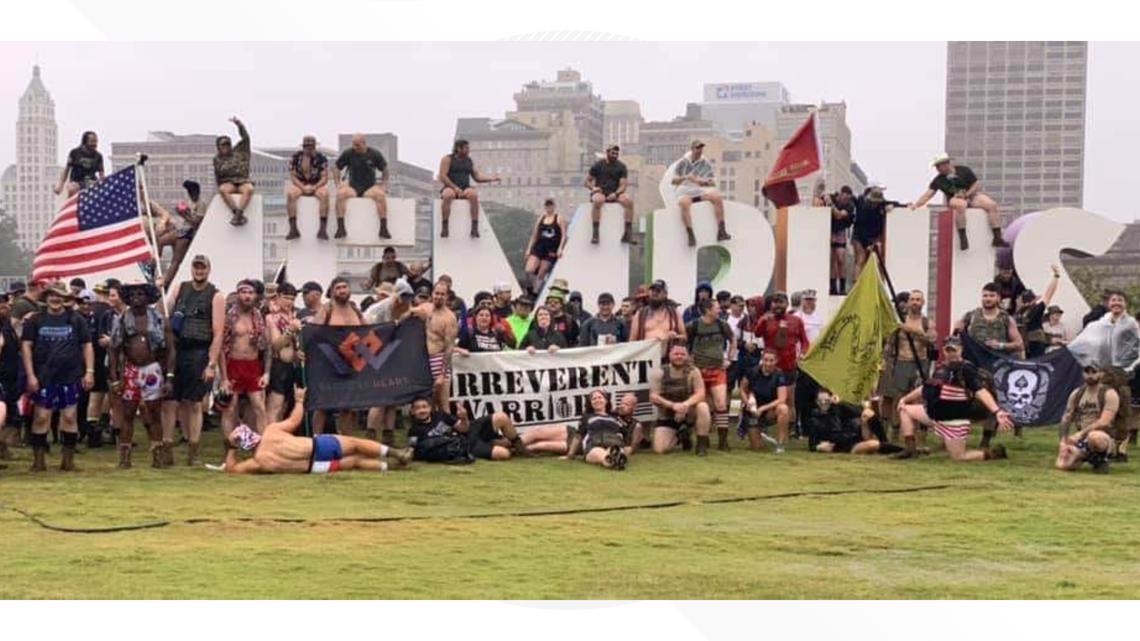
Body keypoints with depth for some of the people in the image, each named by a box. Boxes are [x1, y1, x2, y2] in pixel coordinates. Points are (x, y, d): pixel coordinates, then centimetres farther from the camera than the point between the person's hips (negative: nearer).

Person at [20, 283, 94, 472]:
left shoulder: (75, 320, 6)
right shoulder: (35, 320, 4)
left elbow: (87, 346, 8)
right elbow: (26, 346, 3)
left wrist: (89, 371, 0)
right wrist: (30, 375, -4)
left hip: (70, 377, 1)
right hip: (43, 377, -1)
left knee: (70, 417, 2)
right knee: (41, 417, -2)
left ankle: (68, 459, 12)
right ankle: (39, 459, 7)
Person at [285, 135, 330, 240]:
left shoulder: (322, 158, -1)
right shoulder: (296, 157, 2)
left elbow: (324, 178, -5)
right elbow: (292, 176, -1)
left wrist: (314, 188, -22)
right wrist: (303, 188, -18)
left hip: (317, 185, -1)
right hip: (299, 184, 1)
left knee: (324, 194, -34)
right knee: (289, 193, -32)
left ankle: (323, 229, -37)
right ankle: (293, 229, -33)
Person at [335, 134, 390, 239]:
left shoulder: (375, 154, 2)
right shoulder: (348, 153, 2)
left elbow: (384, 170, 15)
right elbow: (337, 169, 11)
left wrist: (384, 184, 2)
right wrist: (338, 184, -3)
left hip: (370, 188, -1)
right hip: (352, 188, 1)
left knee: (380, 195, -35)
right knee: (341, 193, -33)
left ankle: (384, 228, -34)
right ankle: (340, 228, -35)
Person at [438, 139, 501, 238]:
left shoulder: (469, 161, 17)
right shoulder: (447, 159, 3)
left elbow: (477, 177, 17)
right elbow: (442, 177, -7)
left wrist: (492, 178, 2)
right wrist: (455, 188, -19)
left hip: (465, 189, 3)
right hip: (450, 188, -3)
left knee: (474, 195, -33)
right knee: (448, 195, -40)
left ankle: (475, 228, -36)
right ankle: (444, 228, -34)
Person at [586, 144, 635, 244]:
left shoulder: (621, 167, 8)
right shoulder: (598, 165, 5)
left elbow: (623, 185, 0)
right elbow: (587, 181, 9)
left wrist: (615, 194, -19)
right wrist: (593, 188, -13)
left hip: (615, 194, 2)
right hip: (600, 192, -2)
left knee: (629, 201, -29)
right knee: (598, 200, -39)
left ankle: (628, 231, -26)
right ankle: (595, 232, -38)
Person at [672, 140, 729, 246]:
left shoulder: (706, 163, 11)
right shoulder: (682, 162, 6)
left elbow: (713, 183, 9)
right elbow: (674, 181, 1)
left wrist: (705, 182, -15)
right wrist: (685, 177, -18)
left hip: (700, 191, 2)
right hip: (684, 193, -2)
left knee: (718, 196, -26)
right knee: (684, 203, -39)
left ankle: (721, 231, -29)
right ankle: (691, 236, -42)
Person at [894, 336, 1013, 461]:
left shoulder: (966, 369, -15)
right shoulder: (941, 369, 7)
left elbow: (980, 391, -25)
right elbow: (926, 388, 19)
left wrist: (997, 412, -37)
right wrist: (905, 399, 16)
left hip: (954, 420, -8)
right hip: (934, 414, 8)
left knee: (959, 457, -8)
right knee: (905, 410, 14)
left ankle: (993, 453, 13)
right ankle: (910, 449, 7)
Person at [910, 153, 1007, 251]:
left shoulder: (963, 170, 0)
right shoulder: (939, 180, 4)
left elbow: (978, 185, 2)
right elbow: (927, 195, 2)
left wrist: (966, 194, -12)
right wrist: (915, 205, -11)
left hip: (971, 195, 2)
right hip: (955, 199, -2)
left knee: (992, 205, -21)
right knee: (960, 205, -39)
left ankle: (997, 238, -17)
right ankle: (963, 238, -36)